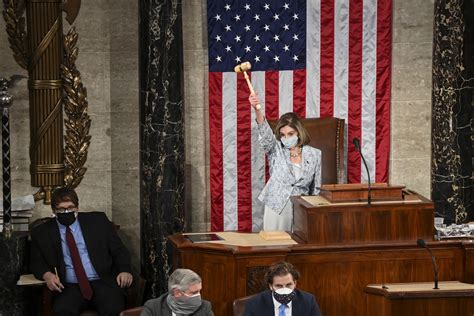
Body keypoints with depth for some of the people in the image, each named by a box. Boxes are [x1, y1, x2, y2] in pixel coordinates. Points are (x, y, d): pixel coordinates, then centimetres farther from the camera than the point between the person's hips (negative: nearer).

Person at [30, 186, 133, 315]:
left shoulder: (97, 221, 11)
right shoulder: (42, 232, 11)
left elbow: (119, 249, 13)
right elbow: (37, 262, 15)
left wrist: (124, 270, -6)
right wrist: (47, 274, -7)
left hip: (103, 282, 0)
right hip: (69, 287, 0)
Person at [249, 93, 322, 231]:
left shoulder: (314, 155, 5)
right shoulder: (276, 150, 2)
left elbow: (317, 188, 10)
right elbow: (265, 133, -17)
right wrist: (257, 110, -34)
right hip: (276, 208, 0)